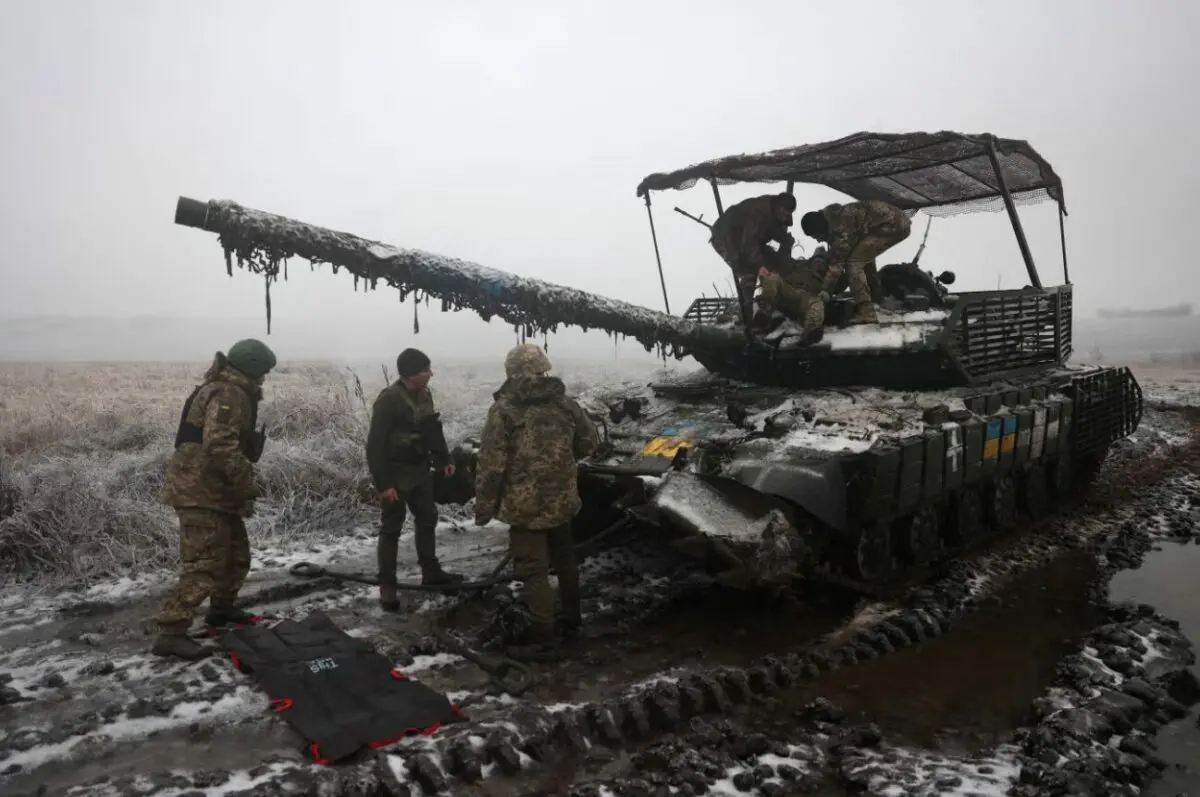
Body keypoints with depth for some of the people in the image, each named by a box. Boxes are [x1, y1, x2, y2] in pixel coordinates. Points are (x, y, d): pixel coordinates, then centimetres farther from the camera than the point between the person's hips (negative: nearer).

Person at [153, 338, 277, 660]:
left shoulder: (225, 391, 19)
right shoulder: (228, 395, -16)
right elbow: (220, 446, -28)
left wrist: (240, 486, 22)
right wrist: (246, 484, -20)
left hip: (214, 491, 11)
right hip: (202, 492, -11)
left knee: (237, 554, 21)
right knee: (204, 565, -11)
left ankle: (221, 609, 37)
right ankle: (170, 634, -8)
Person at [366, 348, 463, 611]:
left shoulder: (424, 393, 1)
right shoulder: (388, 401, -23)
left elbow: (433, 428, 15)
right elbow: (375, 444, -22)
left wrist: (444, 459, 15)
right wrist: (383, 483, -23)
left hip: (420, 469, 8)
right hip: (395, 473, -7)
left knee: (428, 519, 16)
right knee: (392, 529, 1)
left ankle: (431, 571, 32)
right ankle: (387, 587, 11)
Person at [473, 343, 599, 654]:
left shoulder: (504, 410, -13)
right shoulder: (565, 403, 2)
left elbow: (490, 463, -14)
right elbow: (590, 442, 12)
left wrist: (483, 506, -5)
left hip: (525, 504, -5)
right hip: (562, 499, 6)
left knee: (533, 568, 3)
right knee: (564, 559, 21)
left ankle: (541, 631, 7)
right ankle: (571, 617, 33)